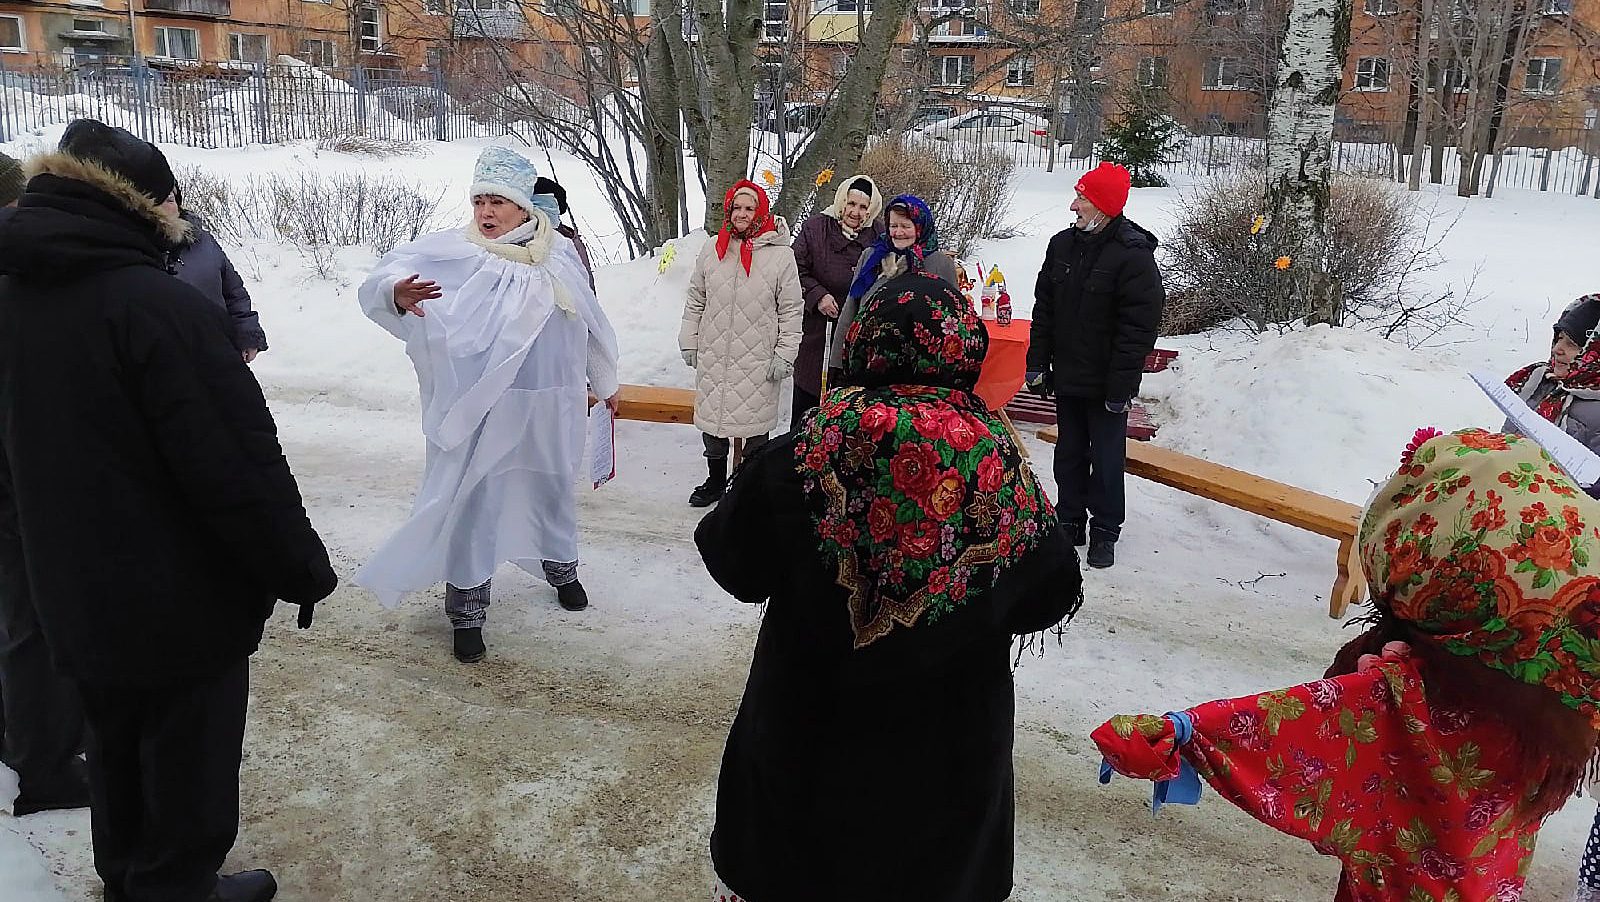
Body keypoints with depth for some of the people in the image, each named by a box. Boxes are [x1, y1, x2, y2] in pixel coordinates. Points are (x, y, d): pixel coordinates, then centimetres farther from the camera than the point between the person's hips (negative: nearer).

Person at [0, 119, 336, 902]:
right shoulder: (156, 305, -24)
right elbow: (239, 466, -26)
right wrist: (302, 570, -14)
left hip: (68, 600, 8)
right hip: (182, 604, -8)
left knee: (118, 759, 26)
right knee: (188, 776, 10)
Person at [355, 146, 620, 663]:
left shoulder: (558, 255, 3)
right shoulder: (450, 254, -9)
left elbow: (588, 322, 16)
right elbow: (381, 285, -22)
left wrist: (604, 382, 26)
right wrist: (396, 293, -47)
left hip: (549, 407, 4)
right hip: (478, 409, -3)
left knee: (553, 488, 20)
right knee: (470, 501, -2)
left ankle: (560, 567, 46)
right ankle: (466, 612, 12)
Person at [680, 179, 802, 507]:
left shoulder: (781, 255, -5)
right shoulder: (712, 251, 4)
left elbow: (791, 311, -3)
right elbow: (695, 301, 13)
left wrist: (785, 355, -6)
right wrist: (689, 342, 10)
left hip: (759, 361, -3)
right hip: (713, 357, 4)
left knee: (756, 424, 5)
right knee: (711, 419, 13)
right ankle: (716, 481, 32)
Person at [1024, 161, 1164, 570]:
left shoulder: (1134, 255, -14)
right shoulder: (1063, 245, 5)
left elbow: (1139, 326, -16)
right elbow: (1044, 309, 11)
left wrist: (1121, 385, -18)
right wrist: (1037, 363, 7)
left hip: (1106, 383, -6)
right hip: (1067, 377, 6)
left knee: (1106, 458, 5)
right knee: (1069, 453, 16)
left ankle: (1104, 532, 19)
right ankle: (1070, 521, 31)